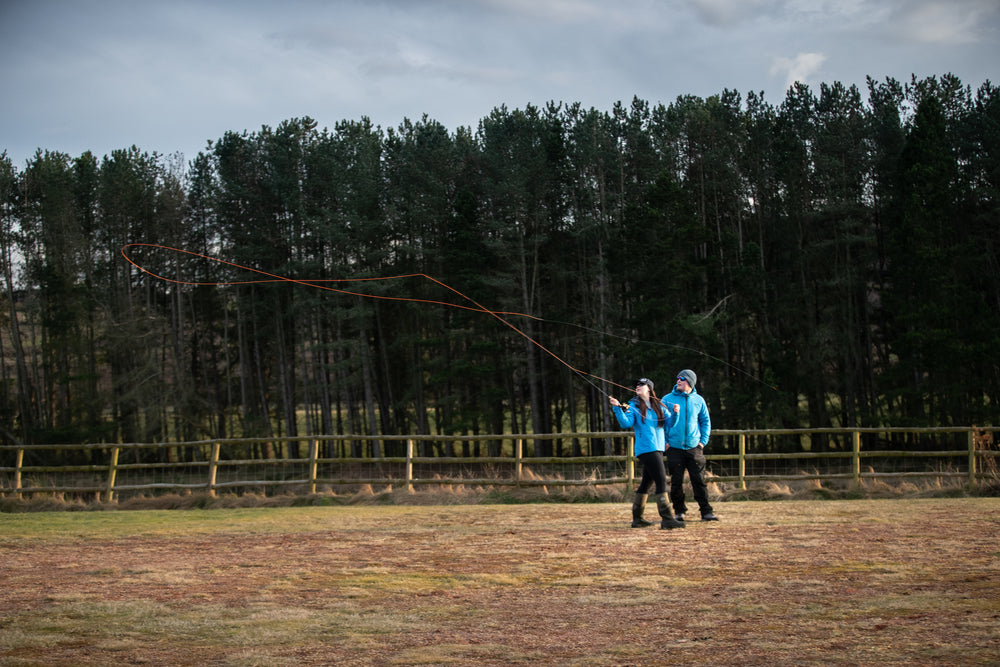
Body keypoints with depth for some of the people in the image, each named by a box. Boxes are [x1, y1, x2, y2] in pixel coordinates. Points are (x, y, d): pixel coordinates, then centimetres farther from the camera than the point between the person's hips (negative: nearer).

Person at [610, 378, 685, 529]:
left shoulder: (659, 406, 15)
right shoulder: (633, 405, 2)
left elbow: (669, 424, 12)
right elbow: (626, 423, -11)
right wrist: (617, 408, -23)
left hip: (658, 448, 6)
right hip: (645, 448, -6)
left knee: (646, 483, 12)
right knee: (661, 480, -15)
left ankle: (637, 518, 21)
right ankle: (667, 518, -17)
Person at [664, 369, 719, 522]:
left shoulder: (698, 400, 7)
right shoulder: (668, 400, 2)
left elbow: (706, 421, 14)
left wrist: (703, 441, 4)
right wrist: (665, 441, -2)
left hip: (694, 447, 0)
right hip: (674, 448, 0)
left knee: (699, 480, -3)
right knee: (676, 482, 3)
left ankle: (706, 511, 1)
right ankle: (679, 511, 14)